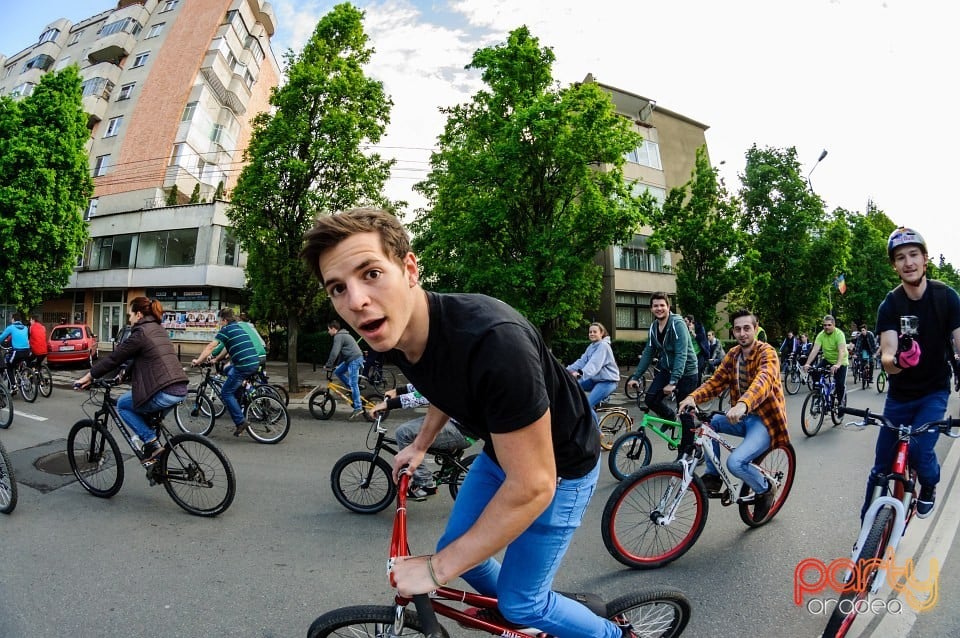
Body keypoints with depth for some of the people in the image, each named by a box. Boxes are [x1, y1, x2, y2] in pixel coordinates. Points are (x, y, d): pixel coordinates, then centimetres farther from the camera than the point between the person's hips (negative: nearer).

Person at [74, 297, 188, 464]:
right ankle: (158, 464, 27)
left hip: (164, 393, -8)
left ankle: (151, 443, 6)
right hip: (180, 389, 8)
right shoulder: (158, 330, 20)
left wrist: (88, 377, 8)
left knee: (122, 404, 15)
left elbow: (114, 357, -1)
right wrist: (125, 373, 34)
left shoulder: (141, 333, -6)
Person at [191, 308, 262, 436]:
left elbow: (210, 346, -8)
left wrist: (198, 361, -3)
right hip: (255, 363, 8)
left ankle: (240, 422, -6)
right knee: (228, 372, 29)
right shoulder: (239, 327, 23)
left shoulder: (226, 330, -2)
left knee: (226, 393, 2)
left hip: (244, 365, -8)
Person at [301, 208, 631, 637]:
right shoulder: (394, 337, -13)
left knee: (521, 602, 5)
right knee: (454, 550, 15)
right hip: (500, 450, 7)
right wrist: (420, 445, 21)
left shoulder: (492, 340, -40)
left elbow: (531, 487, -33)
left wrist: (436, 569, -23)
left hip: (558, 464, -6)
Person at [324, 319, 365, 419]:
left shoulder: (338, 336, -10)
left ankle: (358, 408, -8)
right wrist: (335, 365, 29)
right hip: (350, 359, 10)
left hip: (354, 359, -10)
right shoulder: (343, 335, 22)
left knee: (353, 383, -10)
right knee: (337, 371, 15)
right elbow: (341, 352, 28)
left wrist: (328, 365, -8)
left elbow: (334, 352, -16)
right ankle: (352, 389, 15)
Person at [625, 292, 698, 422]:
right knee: (650, 399, -6)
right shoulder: (653, 328, 0)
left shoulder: (677, 324, -21)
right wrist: (635, 376, -3)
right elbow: (648, 354, 4)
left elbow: (681, 355, -28)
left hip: (685, 372, -5)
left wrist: (673, 382, -35)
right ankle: (670, 417, 22)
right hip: (666, 370, 6)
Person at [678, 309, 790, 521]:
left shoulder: (767, 352, -17)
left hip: (765, 420, -7)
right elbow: (716, 381, -1)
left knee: (735, 462, -26)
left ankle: (765, 490, 7)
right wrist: (693, 397, -22)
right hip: (742, 417, 7)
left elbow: (763, 381, -37)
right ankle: (713, 476, 1)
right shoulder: (733, 354, 5)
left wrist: (742, 404, -57)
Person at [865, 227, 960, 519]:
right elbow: (886, 356, -22)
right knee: (881, 467, 4)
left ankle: (930, 487, 16)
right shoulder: (889, 305, -12)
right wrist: (896, 360, -46)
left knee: (920, 451, -21)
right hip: (900, 394, 1)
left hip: (934, 392, -1)